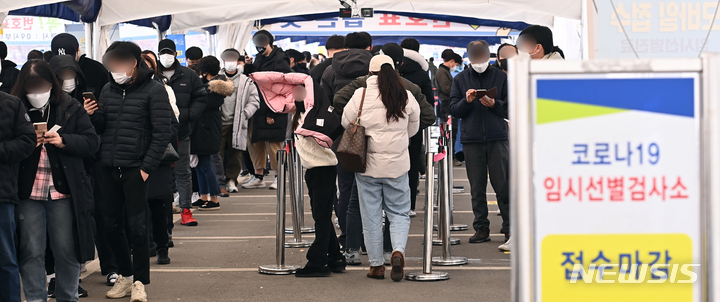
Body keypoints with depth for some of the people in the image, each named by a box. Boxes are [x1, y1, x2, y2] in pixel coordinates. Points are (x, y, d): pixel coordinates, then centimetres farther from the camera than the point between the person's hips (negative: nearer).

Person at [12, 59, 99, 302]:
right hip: (28, 193, 0)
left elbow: (92, 142, 1)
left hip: (63, 191, 0)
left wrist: (63, 141, -15)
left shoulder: (71, 109, 3)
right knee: (31, 252, 3)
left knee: (67, 251, 6)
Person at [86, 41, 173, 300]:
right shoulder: (108, 91, 12)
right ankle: (125, 276, 23)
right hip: (108, 169, 6)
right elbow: (101, 128, 16)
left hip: (136, 169, -5)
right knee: (112, 225, 9)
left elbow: (163, 132, -8)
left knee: (136, 226, -5)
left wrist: (147, 167, -13)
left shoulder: (154, 91, -4)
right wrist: (92, 116, -6)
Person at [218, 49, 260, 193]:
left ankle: (232, 179, 13)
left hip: (237, 123, 1)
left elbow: (254, 101, 9)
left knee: (235, 152, 3)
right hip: (218, 122, -1)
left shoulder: (246, 82, 9)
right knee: (218, 152, -3)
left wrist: (244, 114, -4)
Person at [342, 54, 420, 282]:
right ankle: (398, 251, -13)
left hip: (368, 164, -1)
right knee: (399, 212, 11)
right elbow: (414, 128, 9)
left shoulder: (361, 95, -7)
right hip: (397, 164, 1)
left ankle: (376, 265, 12)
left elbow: (346, 122, 1)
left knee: (371, 216, 9)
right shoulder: (406, 97, -2)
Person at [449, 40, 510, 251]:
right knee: (477, 187, 3)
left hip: (497, 138, -2)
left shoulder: (500, 77, 6)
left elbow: (510, 108, 5)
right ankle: (481, 228, 8)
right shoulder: (460, 79, 10)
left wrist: (494, 104, -13)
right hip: (471, 140, 2)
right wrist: (466, 101, -12)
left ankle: (509, 227, 1)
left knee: (502, 184, -4)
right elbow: (453, 110, 7)